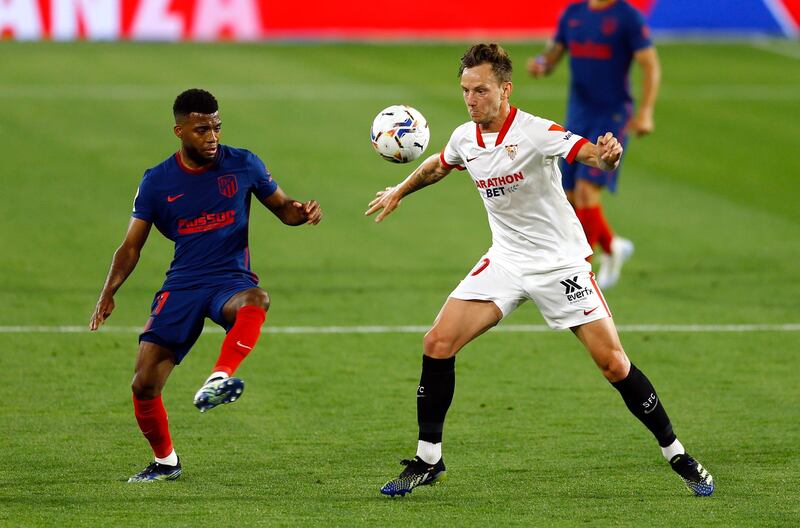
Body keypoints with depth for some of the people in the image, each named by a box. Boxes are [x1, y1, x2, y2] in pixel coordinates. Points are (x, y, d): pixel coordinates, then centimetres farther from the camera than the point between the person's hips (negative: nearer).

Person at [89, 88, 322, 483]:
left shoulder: (243, 165, 1)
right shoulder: (157, 182, 3)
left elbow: (283, 208, 12)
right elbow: (132, 246, 8)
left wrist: (302, 212, -12)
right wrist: (108, 293, -7)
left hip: (231, 280, -2)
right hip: (181, 287, 2)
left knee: (255, 301, -41)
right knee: (144, 385, -6)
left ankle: (218, 380, -51)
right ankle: (165, 461, 19)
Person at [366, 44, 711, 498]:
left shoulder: (534, 132, -20)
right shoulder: (465, 138, -1)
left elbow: (586, 151, -38)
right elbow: (438, 166, 24)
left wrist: (607, 154, -60)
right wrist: (400, 191, 34)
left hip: (561, 262, -5)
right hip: (506, 261, 5)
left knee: (613, 363, -9)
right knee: (438, 344, -8)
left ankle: (678, 456, 7)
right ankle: (427, 461, 4)